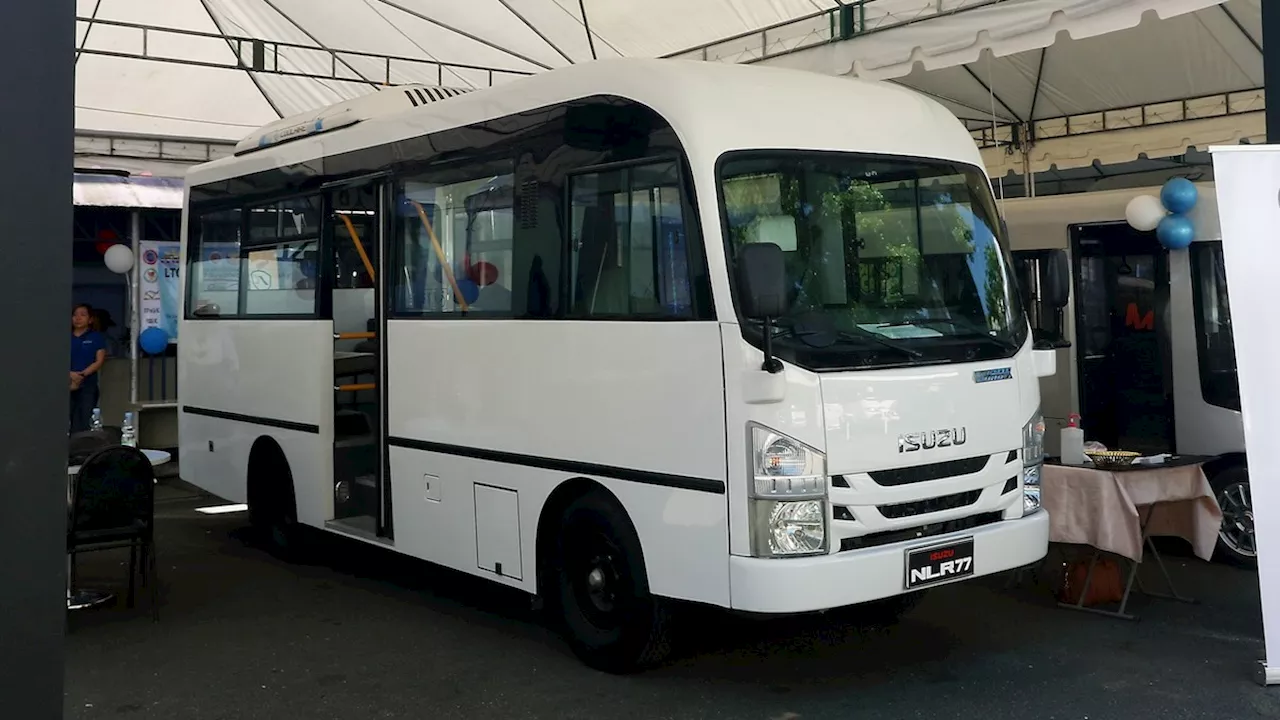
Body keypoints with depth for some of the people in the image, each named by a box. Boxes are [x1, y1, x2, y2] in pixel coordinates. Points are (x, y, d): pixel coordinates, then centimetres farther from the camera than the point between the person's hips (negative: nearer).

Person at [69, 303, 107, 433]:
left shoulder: (97, 337, 6)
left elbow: (99, 361, -1)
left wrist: (82, 374, -14)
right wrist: (71, 374, -13)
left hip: (88, 386, -2)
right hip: (68, 386, 2)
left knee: (84, 424, -6)